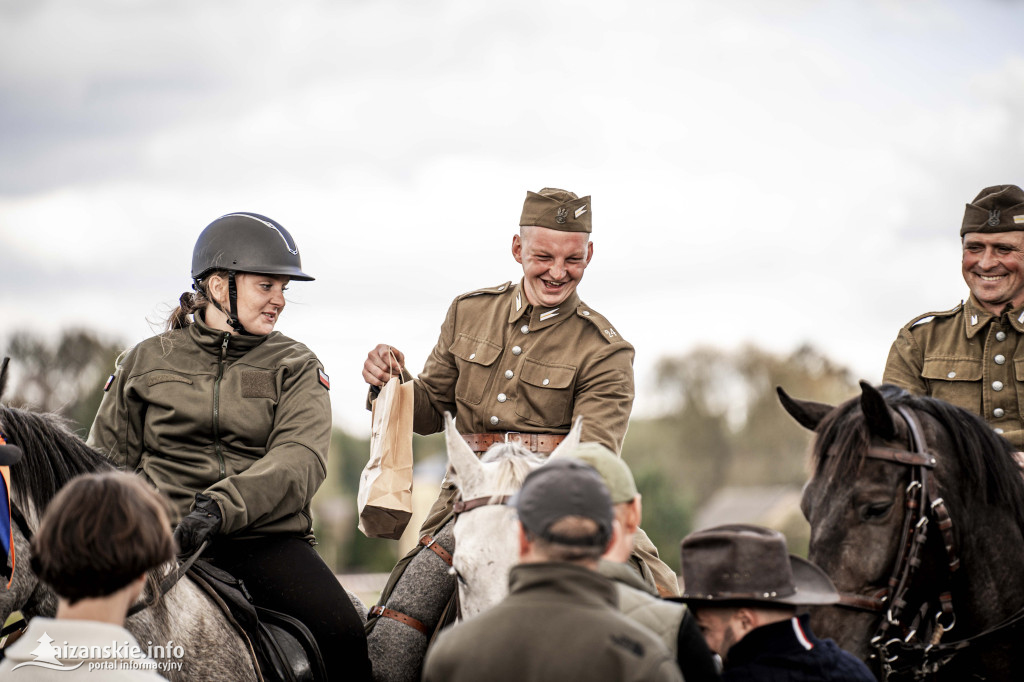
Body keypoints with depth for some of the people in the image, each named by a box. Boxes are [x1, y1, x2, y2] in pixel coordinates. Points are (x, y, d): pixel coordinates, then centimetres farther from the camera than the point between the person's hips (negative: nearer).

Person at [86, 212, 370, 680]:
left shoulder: (295, 367, 11)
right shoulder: (145, 362, 13)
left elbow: (300, 458, -7)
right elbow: (108, 460, 18)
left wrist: (221, 505, -25)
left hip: (266, 539, 0)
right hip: (165, 537, 0)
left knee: (344, 637, -24)